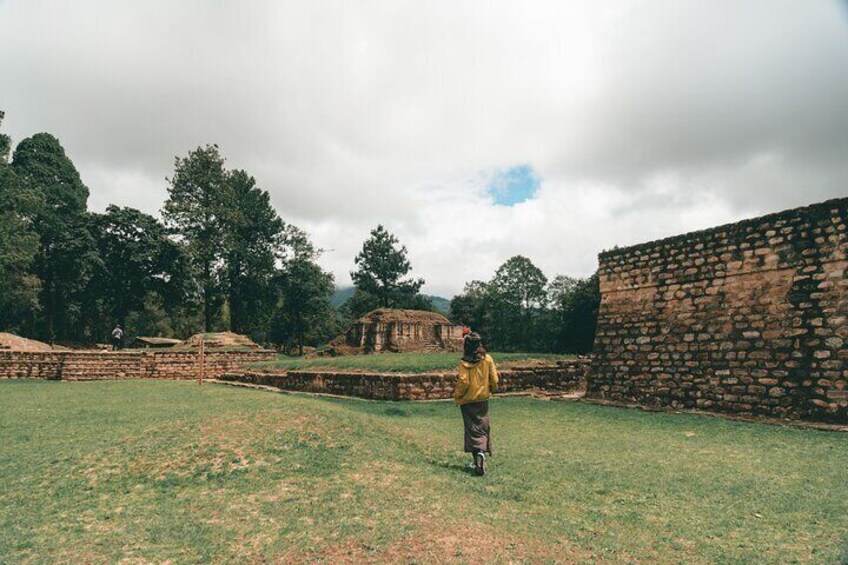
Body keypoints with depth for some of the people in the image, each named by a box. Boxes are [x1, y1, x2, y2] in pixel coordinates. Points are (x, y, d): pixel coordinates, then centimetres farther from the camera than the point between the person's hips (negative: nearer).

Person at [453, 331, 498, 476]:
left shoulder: (465, 362, -14)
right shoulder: (487, 359, -5)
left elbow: (463, 382, -16)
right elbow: (494, 379, -2)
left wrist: (457, 395, -1)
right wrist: (491, 390, 18)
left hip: (468, 400, -2)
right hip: (483, 399, 2)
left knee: (472, 429, 6)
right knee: (483, 427, 13)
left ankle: (477, 454, -8)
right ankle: (482, 453, -3)